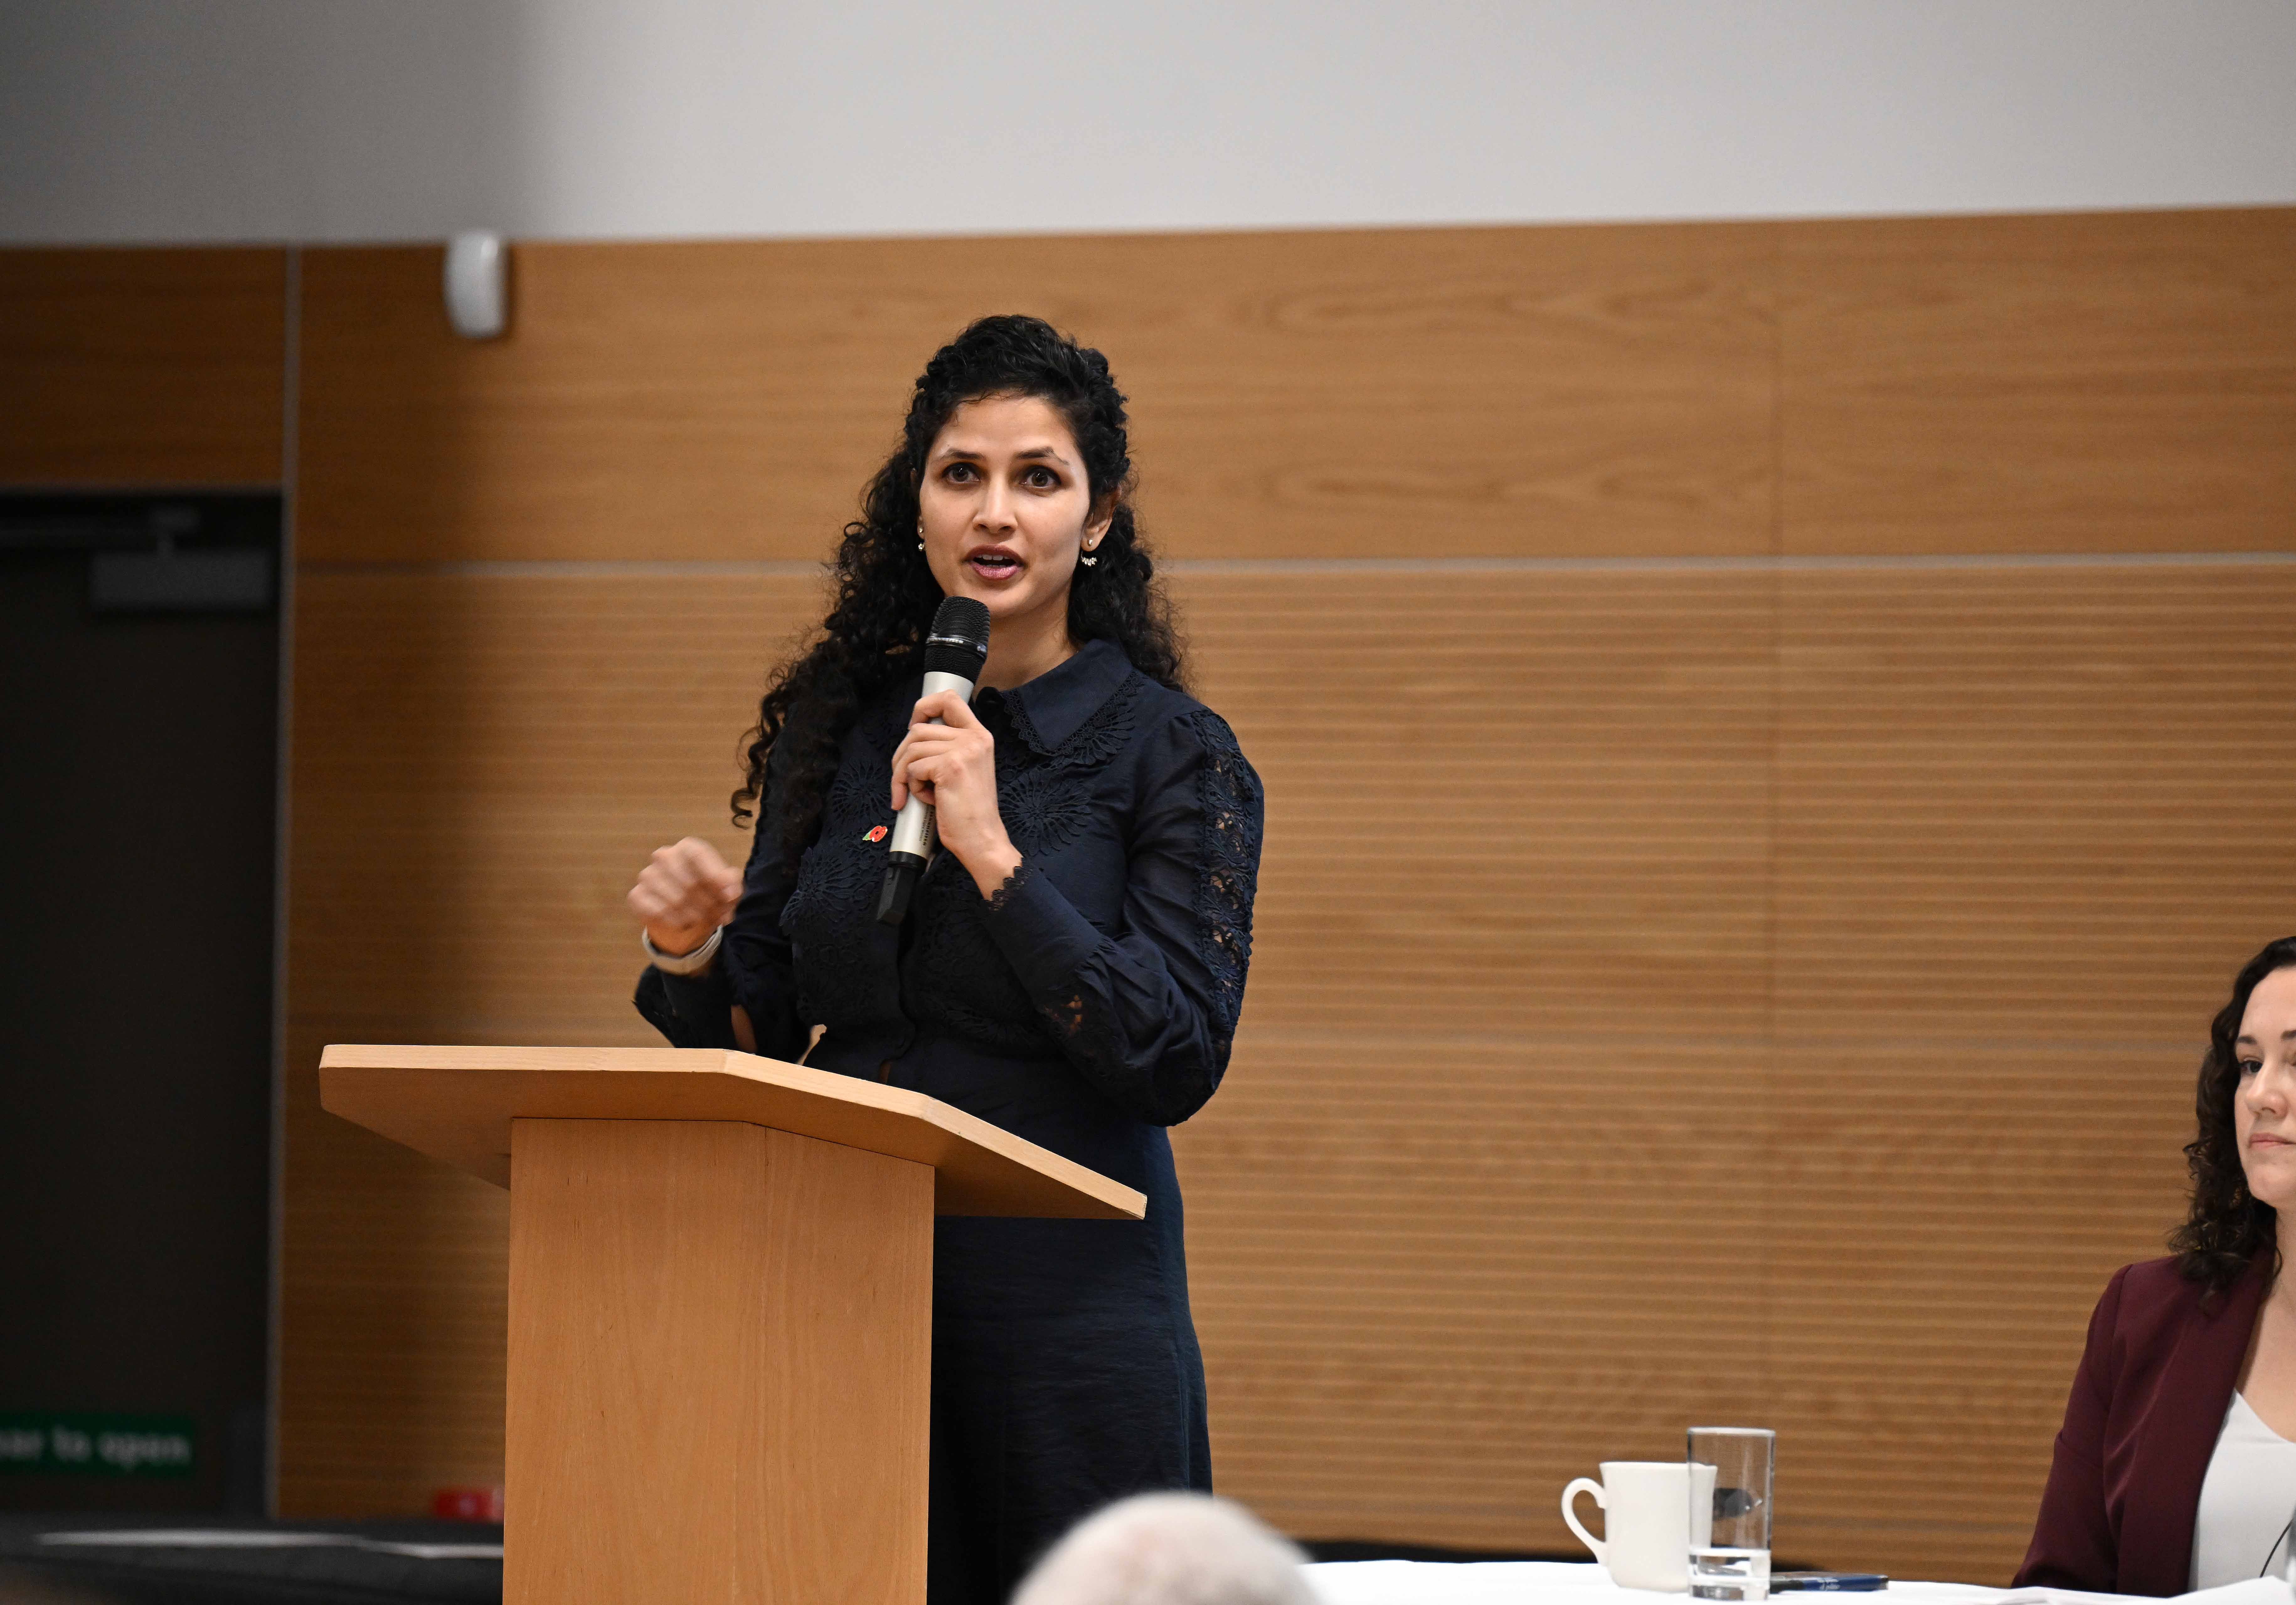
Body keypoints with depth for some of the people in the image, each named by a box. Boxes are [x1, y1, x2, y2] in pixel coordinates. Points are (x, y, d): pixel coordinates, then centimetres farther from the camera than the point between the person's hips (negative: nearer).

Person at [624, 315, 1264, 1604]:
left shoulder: (1172, 755, -4)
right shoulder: (838, 730, 8)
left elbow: (1180, 1061, -14)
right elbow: (761, 1042, 12)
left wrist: (993, 855, -19)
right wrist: (692, 960, -9)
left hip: (1068, 1296, -3)